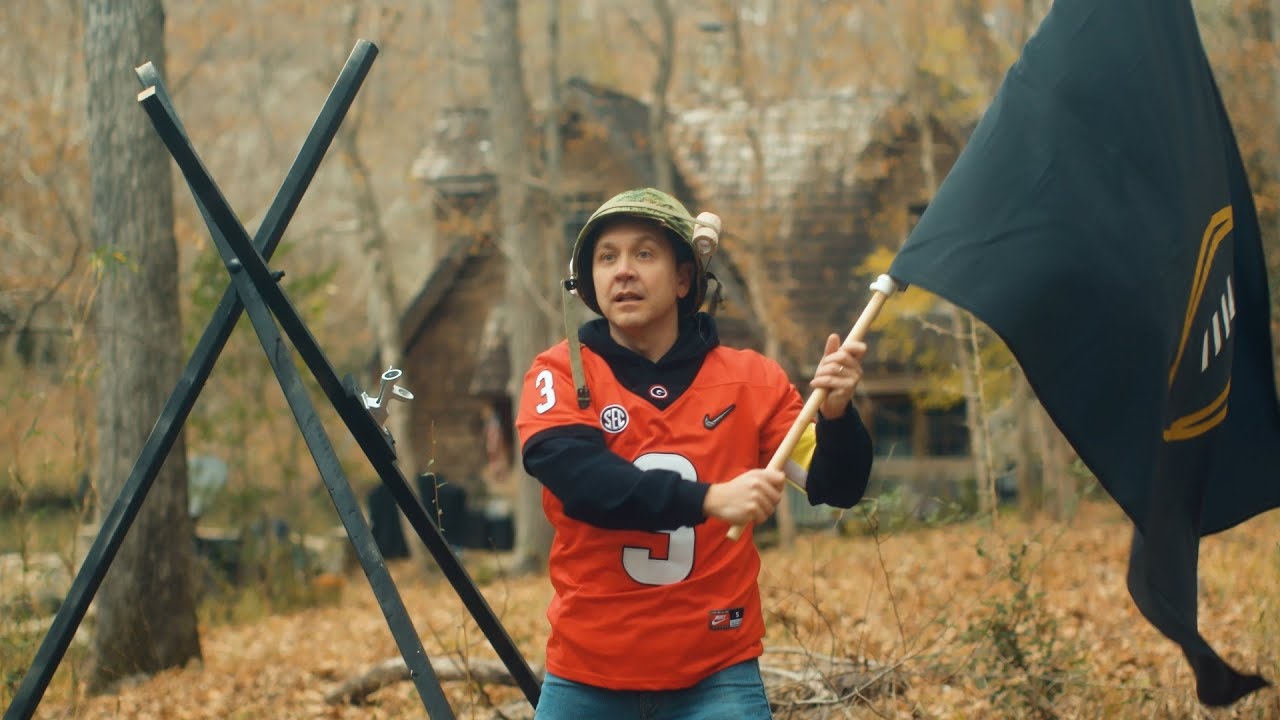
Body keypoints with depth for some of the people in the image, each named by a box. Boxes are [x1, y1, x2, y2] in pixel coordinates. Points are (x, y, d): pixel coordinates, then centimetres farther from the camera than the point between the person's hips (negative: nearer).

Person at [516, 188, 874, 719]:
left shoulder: (751, 380, 1)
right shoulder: (560, 374, -2)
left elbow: (836, 489, -3)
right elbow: (578, 478, -19)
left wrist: (836, 414, -23)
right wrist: (710, 499, -31)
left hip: (715, 677, 0)